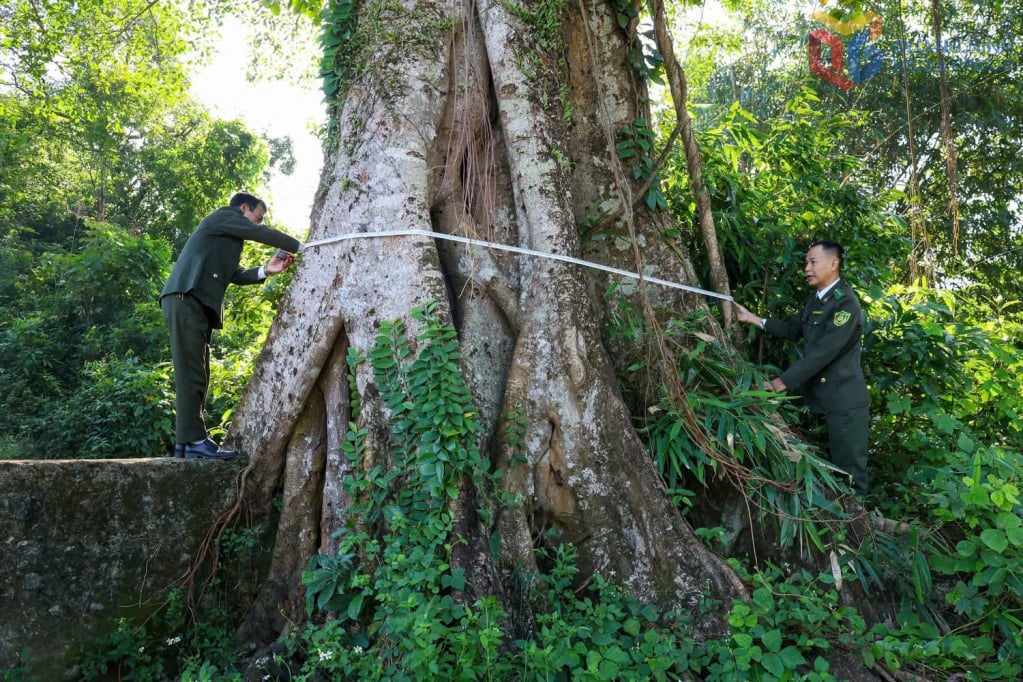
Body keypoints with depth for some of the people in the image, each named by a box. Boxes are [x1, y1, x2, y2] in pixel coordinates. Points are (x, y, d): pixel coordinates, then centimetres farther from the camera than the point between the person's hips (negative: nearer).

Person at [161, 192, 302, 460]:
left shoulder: (228, 237, 30)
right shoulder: (224, 216, 5)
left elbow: (236, 275, 20)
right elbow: (263, 234, -2)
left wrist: (266, 270, 6)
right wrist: (300, 247, 6)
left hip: (198, 305, 10)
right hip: (185, 300, -10)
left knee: (196, 375, 4)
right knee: (190, 372, -13)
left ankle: (186, 442, 5)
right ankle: (193, 439, -14)